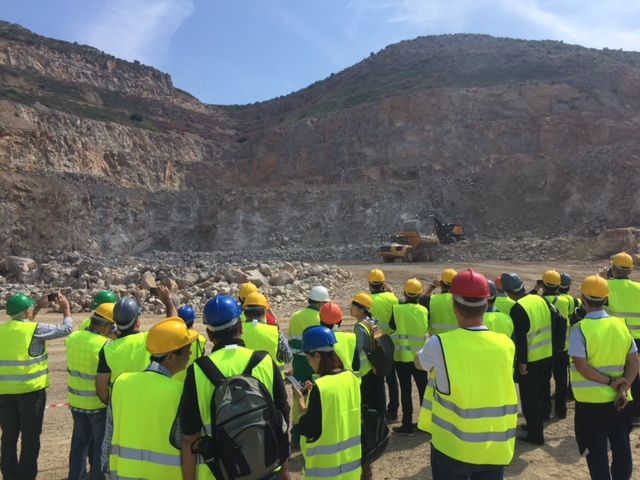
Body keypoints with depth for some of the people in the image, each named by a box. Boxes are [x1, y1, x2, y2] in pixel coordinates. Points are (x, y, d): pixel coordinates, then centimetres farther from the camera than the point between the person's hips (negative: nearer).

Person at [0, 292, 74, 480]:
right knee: (30, 435, 7)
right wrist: (66, 308, 8)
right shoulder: (35, 329, -13)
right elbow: (66, 329, -5)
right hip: (30, 390, -5)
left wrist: (38, 308, 25)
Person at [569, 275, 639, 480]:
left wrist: (610, 382, -10)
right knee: (621, 446, 16)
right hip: (618, 400, 4)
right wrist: (623, 388, -8)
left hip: (590, 401, -4)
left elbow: (582, 367, -19)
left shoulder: (580, 328, -15)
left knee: (597, 449, 8)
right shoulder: (621, 325, 0)